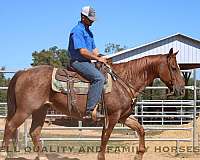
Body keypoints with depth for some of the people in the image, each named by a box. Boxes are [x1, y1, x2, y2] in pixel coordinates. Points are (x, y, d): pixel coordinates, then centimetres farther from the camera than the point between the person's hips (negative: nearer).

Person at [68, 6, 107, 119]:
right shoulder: (77, 31, -12)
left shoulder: (88, 31, 20)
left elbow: (94, 50, 23)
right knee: (99, 78, -28)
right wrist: (97, 58, -13)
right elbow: (83, 51, -20)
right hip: (78, 62, -10)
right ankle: (90, 110, -31)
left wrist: (100, 57, 3)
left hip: (87, 62, 10)